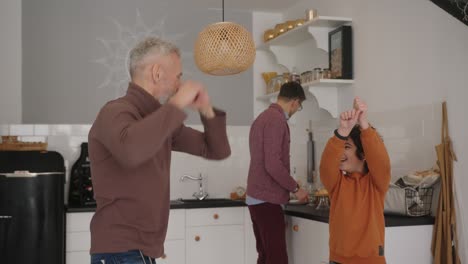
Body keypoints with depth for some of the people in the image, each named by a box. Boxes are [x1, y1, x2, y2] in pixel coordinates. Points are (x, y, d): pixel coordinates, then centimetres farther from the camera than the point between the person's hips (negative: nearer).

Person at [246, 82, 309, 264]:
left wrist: (288, 187, 28)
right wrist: (295, 188, -9)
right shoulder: (277, 120, -14)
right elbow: (273, 165, -22)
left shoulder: (263, 117, 15)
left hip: (256, 197, 10)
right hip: (267, 200, -10)